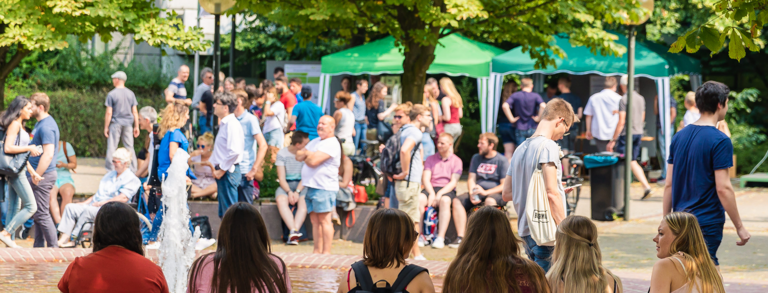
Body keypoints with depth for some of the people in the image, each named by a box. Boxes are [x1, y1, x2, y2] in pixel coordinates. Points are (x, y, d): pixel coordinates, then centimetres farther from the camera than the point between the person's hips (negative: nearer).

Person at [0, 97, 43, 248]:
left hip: (18, 169, 10)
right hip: (15, 170, -10)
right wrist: (29, 148, -15)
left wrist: (32, 171, 15)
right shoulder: (14, 124, -12)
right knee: (31, 206, -10)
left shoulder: (19, 125, 18)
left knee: (14, 207, 11)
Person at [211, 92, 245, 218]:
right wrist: (214, 167, 16)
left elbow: (234, 151, -25)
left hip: (229, 172, -10)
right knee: (223, 214, 13)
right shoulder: (224, 124, 17)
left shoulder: (232, 124, -16)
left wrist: (222, 170, -19)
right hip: (222, 171, 10)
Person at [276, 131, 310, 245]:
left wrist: (297, 192, -19)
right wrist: (289, 192, -20)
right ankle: (293, 231, -45)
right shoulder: (282, 153, 0)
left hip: (302, 184, 0)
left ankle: (293, 233, -46)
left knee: (303, 201, -34)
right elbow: (281, 178, -3)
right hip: (286, 184, 0)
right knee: (281, 200, -34)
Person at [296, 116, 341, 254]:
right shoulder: (315, 142, 21)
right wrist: (307, 153, -5)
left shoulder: (331, 144, -9)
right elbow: (298, 156, 16)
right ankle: (317, 250, 11)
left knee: (324, 220, -8)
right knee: (315, 220, 9)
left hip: (324, 188, -9)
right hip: (311, 186, 9)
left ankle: (326, 252, -8)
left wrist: (306, 157, 4)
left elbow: (314, 161, -18)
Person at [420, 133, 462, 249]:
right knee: (419, 199, -32)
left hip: (447, 190, -2)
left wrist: (440, 193, -18)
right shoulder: (431, 159, 17)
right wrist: (431, 193, -13)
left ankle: (440, 238, -41)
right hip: (431, 188, 2)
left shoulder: (456, 161, 8)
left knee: (445, 200, -38)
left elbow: (453, 182, -3)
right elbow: (425, 178, 5)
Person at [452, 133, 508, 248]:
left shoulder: (502, 160, -4)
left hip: (496, 194, -6)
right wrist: (472, 193, -9)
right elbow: (471, 178, 12)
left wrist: (485, 192, -21)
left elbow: (505, 185, -10)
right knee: (457, 201, -19)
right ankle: (460, 237, -26)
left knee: (489, 201, -39)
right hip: (478, 193, 6)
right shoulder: (476, 158, 15)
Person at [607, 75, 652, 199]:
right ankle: (646, 187, 0)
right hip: (638, 133, 7)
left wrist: (613, 140, -12)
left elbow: (621, 122, -16)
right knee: (633, 162, 13)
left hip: (627, 133, -7)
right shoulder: (641, 98, 10)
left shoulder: (624, 100, -13)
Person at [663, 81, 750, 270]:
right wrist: (739, 227, -10)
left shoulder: (679, 137, 9)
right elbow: (723, 188, -16)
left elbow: (669, 185, 10)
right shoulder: (720, 141, -12)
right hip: (708, 223, -7)